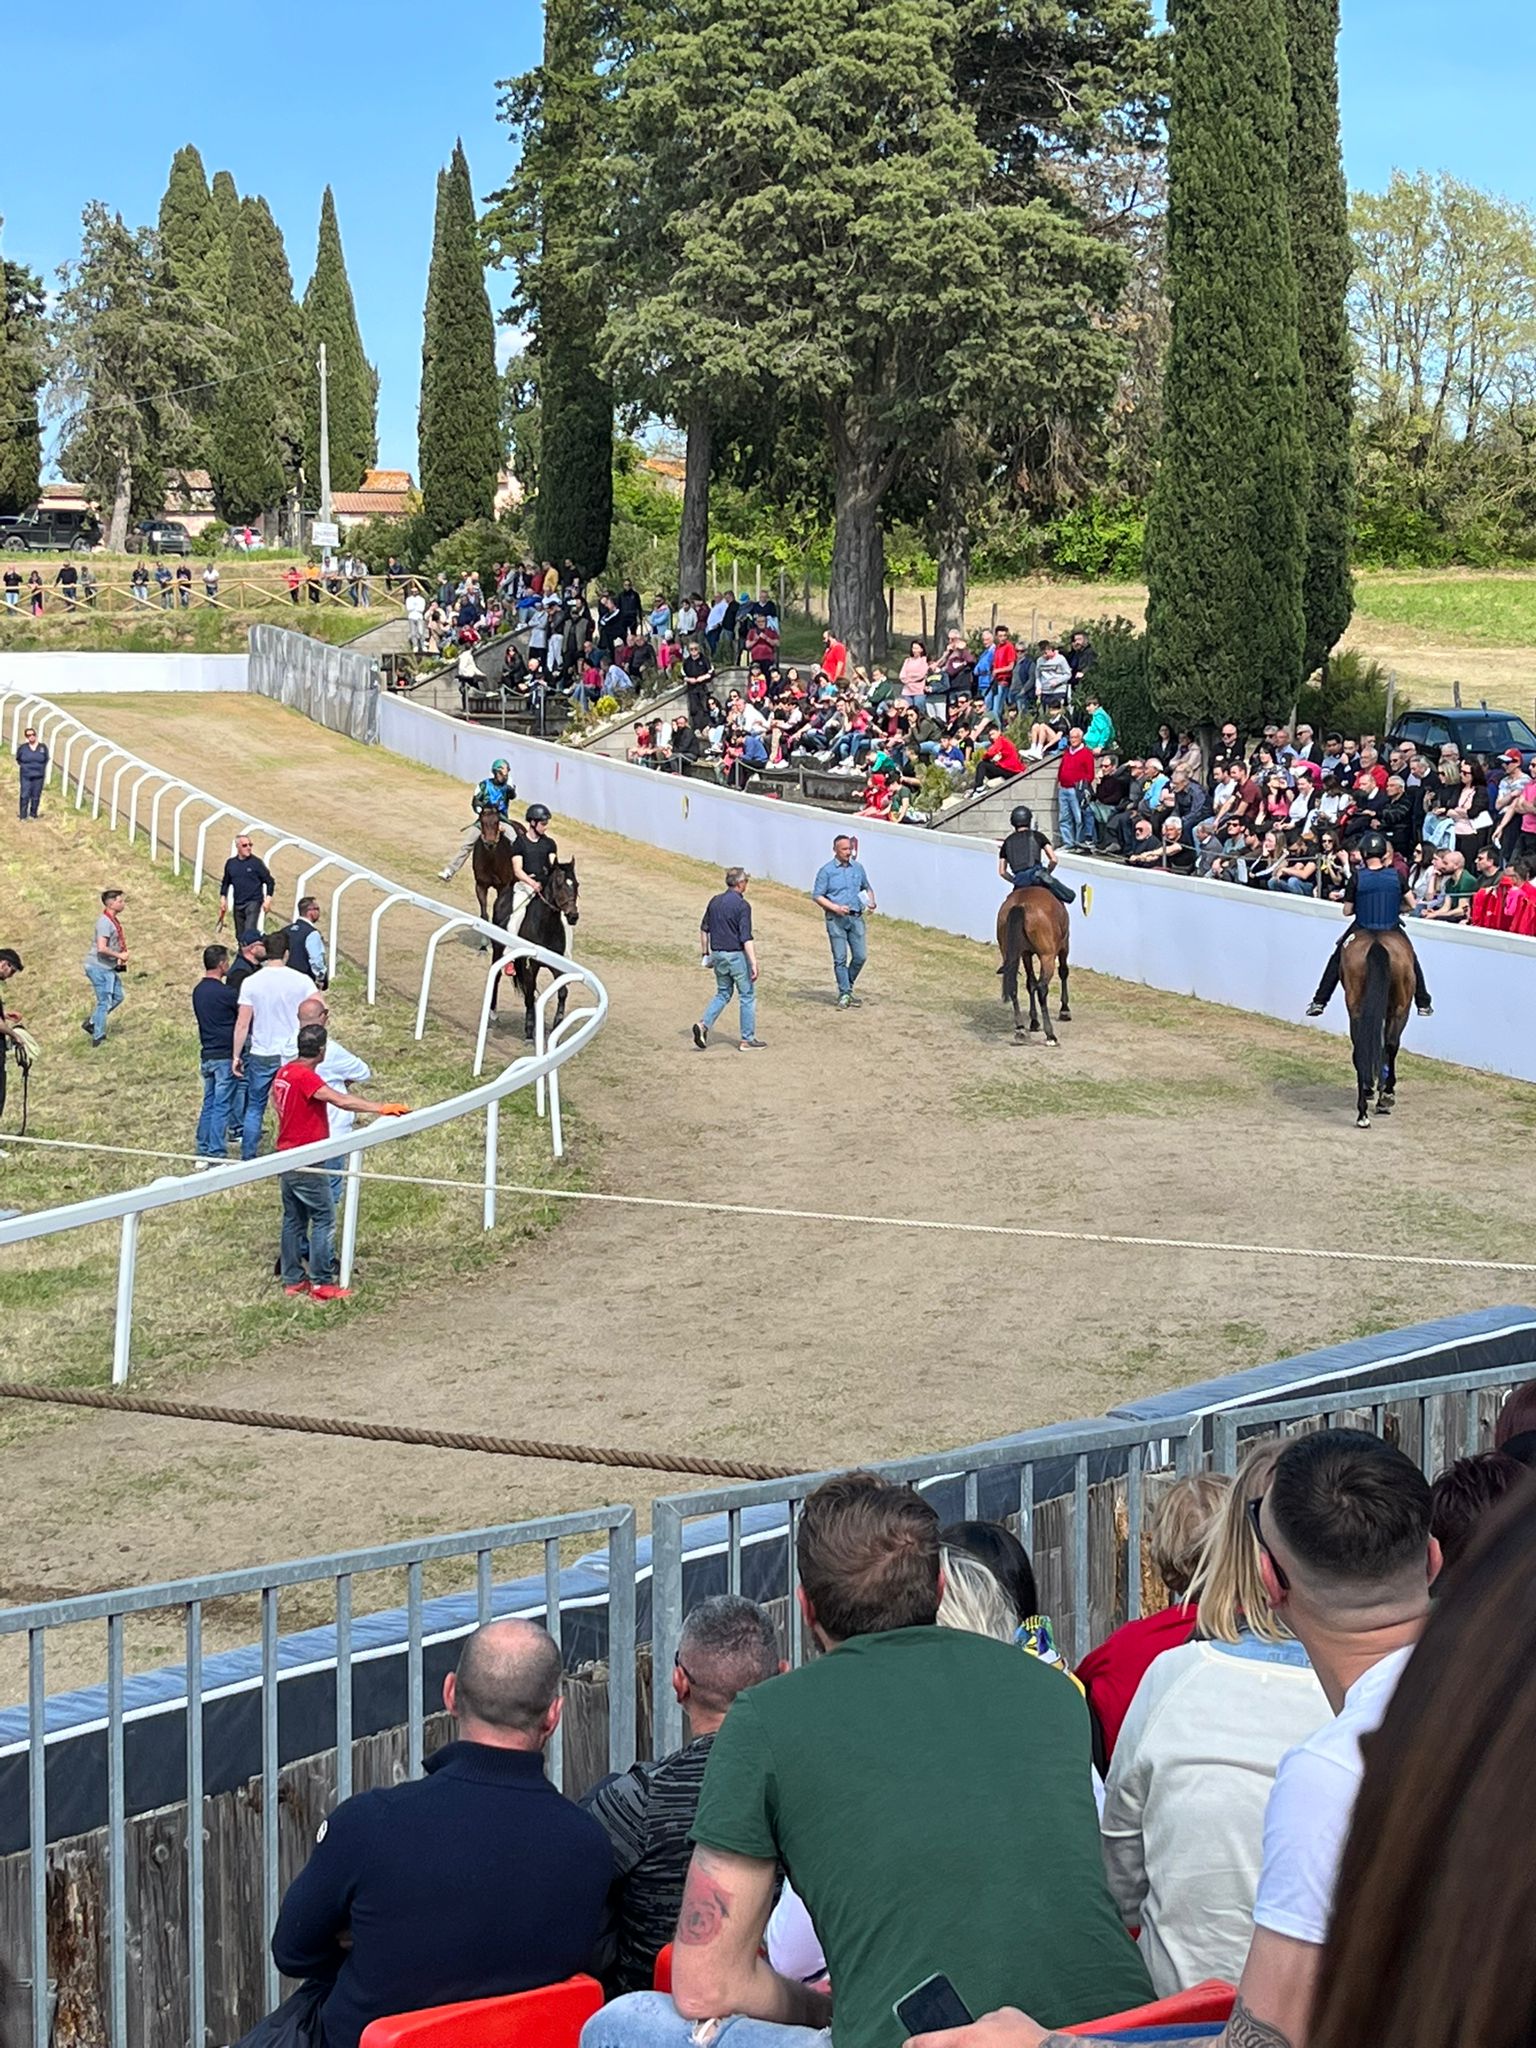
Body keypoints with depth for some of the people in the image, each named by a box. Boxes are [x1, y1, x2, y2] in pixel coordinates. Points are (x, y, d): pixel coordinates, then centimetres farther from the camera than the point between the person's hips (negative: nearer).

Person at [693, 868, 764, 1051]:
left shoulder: (714, 901, 6)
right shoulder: (742, 905, -16)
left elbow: (704, 929, 13)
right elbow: (746, 938, -20)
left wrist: (704, 952, 23)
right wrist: (754, 964, -19)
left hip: (718, 954, 7)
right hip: (736, 955, -7)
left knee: (723, 993, 19)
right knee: (747, 996, 6)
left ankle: (704, 1024, -1)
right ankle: (748, 1039, 9)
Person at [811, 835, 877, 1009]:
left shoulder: (858, 868, 9)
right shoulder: (826, 870, -4)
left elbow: (867, 887, 23)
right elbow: (817, 896, -4)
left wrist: (871, 901, 3)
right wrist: (835, 908, -16)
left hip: (856, 917, 4)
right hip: (836, 919, -4)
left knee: (861, 956, 0)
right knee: (840, 959, -4)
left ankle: (847, 987, 21)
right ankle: (844, 994, 3)